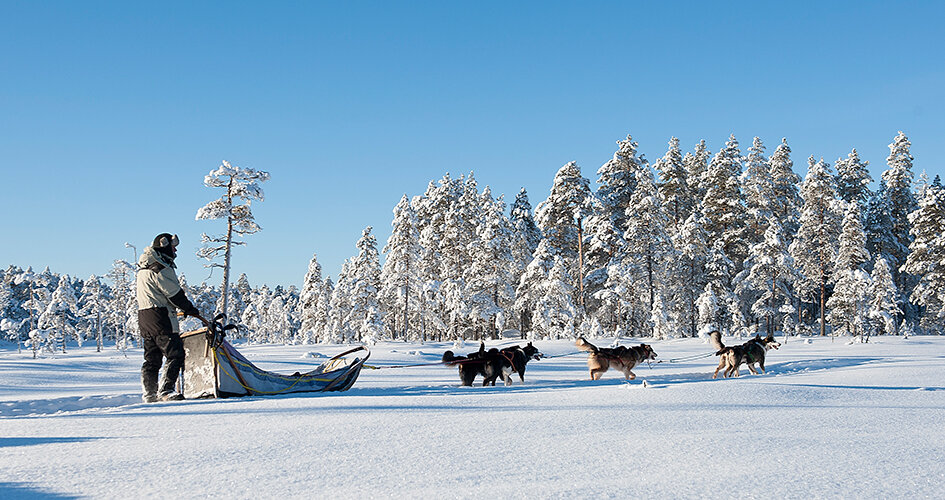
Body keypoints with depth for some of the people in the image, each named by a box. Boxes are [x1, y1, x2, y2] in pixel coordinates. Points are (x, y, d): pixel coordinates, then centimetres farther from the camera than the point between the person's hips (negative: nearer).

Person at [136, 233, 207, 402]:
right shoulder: (161, 268, -12)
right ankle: (165, 391, -14)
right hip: (160, 318, -10)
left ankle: (149, 394, 13)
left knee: (152, 358, 13)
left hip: (143, 315, 10)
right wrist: (193, 312, -2)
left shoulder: (143, 268, 19)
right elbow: (175, 295, -13)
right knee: (175, 355, -9)